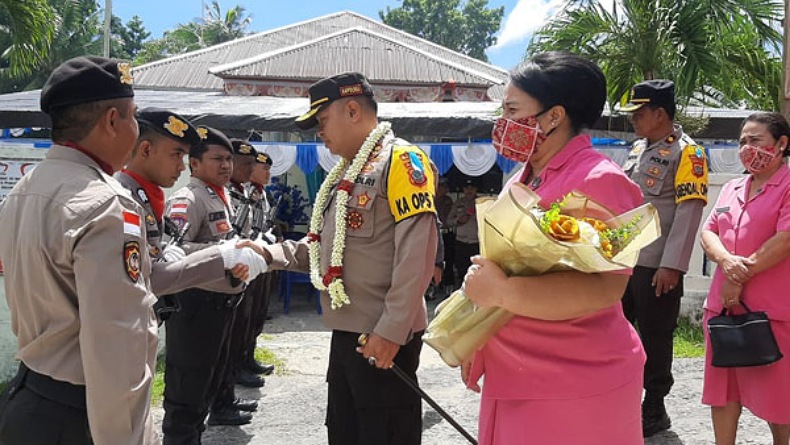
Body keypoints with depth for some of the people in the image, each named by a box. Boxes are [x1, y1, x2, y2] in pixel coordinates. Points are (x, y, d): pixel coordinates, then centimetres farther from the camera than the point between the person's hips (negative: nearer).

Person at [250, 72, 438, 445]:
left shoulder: (401, 160, -12)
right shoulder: (347, 171, 19)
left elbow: (417, 252, -21)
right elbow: (324, 245, 22)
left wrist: (392, 330, -22)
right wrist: (270, 254, 7)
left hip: (384, 338, -9)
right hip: (346, 333, 10)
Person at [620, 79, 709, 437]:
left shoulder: (687, 152, -9)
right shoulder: (637, 149, 15)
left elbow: (689, 211, -16)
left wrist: (671, 266, -21)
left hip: (657, 266, -8)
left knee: (654, 336, 4)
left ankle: (654, 411, 21)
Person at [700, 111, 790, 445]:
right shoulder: (731, 189, 15)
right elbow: (708, 233, 8)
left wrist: (741, 276, -14)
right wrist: (726, 260, -14)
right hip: (724, 304, 6)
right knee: (722, 389, 11)